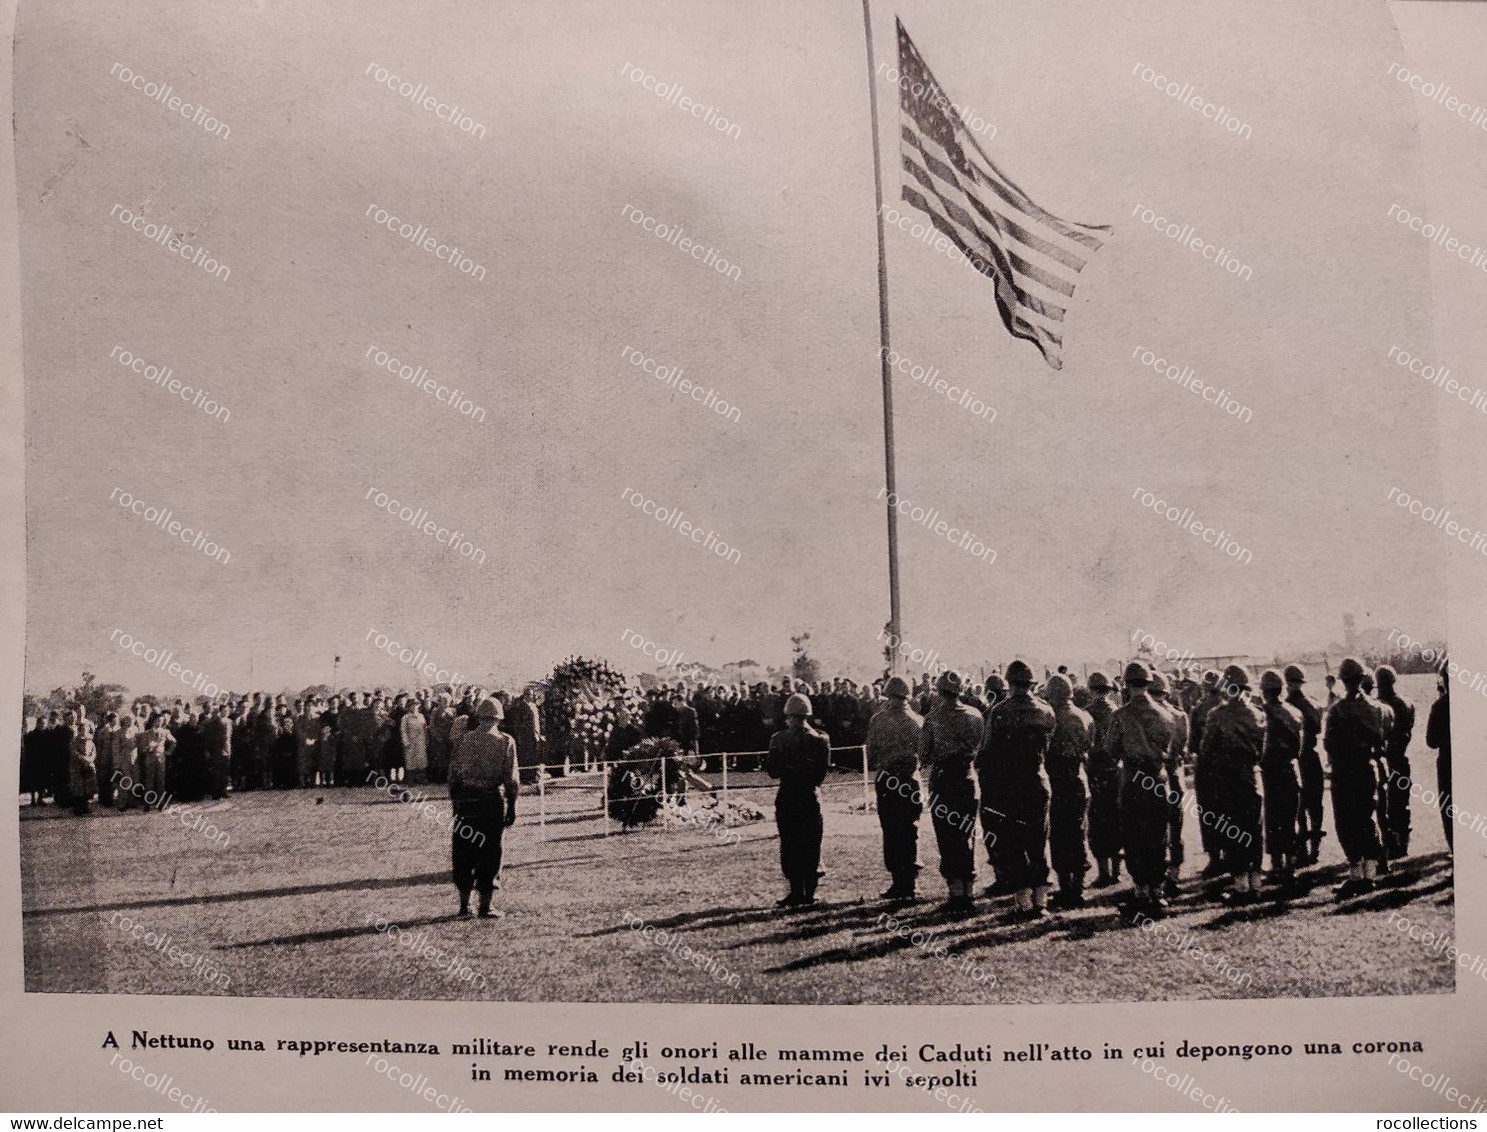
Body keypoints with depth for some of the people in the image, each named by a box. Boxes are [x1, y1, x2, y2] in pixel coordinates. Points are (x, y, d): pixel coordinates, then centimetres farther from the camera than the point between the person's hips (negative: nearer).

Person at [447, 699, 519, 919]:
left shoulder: (464, 738, 3)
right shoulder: (506, 742, -2)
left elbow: (453, 773, 3)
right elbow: (510, 779, -4)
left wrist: (454, 802, 11)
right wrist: (511, 808, 2)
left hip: (465, 800, 2)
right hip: (492, 800, -2)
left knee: (463, 853, 11)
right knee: (489, 853, 6)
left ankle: (464, 905, 16)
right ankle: (485, 907, 7)